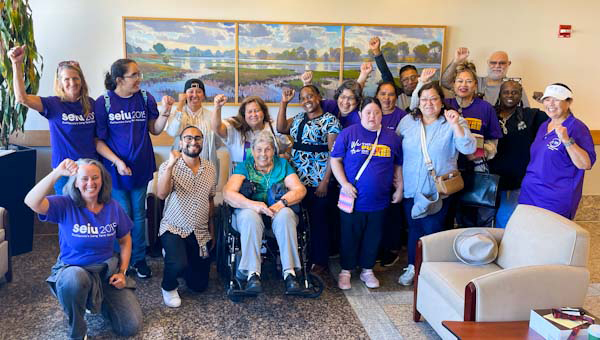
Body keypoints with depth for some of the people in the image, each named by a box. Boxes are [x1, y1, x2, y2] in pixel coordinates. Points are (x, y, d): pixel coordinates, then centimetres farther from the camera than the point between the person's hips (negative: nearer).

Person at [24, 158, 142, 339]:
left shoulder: (113, 207, -3)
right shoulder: (65, 205, -12)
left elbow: (125, 241, 8)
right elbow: (31, 202, -32)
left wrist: (122, 272, -2)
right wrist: (57, 173, -43)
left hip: (107, 270, 3)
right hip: (72, 270, -3)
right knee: (74, 278, -43)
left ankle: (101, 301, 26)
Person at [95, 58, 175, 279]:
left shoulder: (145, 98, -1)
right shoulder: (104, 102, -10)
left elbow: (155, 130, 3)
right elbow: (98, 140, -9)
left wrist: (165, 112, -13)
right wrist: (117, 162, -19)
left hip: (140, 168, 3)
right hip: (115, 169, -3)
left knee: (139, 215, 13)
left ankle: (139, 259, 27)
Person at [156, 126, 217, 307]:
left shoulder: (210, 169, 3)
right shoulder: (169, 166, -10)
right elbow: (162, 194, -27)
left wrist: (212, 230, 15)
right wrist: (170, 165, -36)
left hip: (201, 233, 4)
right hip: (174, 229, -4)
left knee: (199, 285, 8)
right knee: (178, 264, -33)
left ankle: (177, 258, 38)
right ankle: (168, 287, 3)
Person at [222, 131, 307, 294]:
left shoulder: (282, 164, 13)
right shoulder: (244, 166, 8)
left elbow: (300, 189, 1)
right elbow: (228, 193, -7)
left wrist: (282, 203, -20)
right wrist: (253, 204, -23)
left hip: (278, 212, 1)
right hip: (250, 209, -1)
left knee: (285, 215, -32)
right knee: (250, 216, -34)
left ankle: (289, 273, -35)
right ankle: (253, 274, -37)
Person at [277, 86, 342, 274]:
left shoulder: (330, 120, -5)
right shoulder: (299, 118, 15)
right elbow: (281, 128, 5)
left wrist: (325, 181, -15)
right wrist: (284, 103, 4)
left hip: (318, 181, -6)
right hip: (297, 179, 6)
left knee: (318, 219, 3)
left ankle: (320, 260, 18)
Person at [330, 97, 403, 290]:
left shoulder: (391, 137, 6)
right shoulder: (348, 133, -3)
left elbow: (398, 166, 13)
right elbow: (335, 160, -2)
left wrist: (399, 189, 8)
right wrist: (344, 184, -12)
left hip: (379, 201, 3)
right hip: (353, 199, -2)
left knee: (373, 237, 13)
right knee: (350, 236, 9)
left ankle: (367, 270, 31)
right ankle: (346, 271, 25)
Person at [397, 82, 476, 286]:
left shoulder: (454, 123, -5)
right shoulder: (407, 121, 4)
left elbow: (469, 149, -17)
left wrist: (456, 125, -28)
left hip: (437, 191, -3)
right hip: (410, 189, 3)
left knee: (433, 231, 3)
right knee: (414, 228, 16)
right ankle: (412, 266, 32)